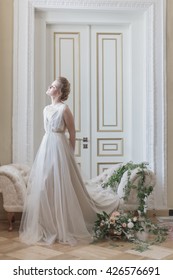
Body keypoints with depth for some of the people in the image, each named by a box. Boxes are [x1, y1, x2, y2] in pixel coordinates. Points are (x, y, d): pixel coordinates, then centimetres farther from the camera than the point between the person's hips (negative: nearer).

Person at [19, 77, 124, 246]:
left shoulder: (64, 109, -8)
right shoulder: (46, 109, 13)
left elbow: (72, 134, -3)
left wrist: (70, 153, 2)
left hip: (59, 149, -7)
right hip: (46, 149, 7)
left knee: (61, 187, -3)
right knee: (44, 186, 7)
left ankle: (65, 229, 8)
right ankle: (46, 227, 18)